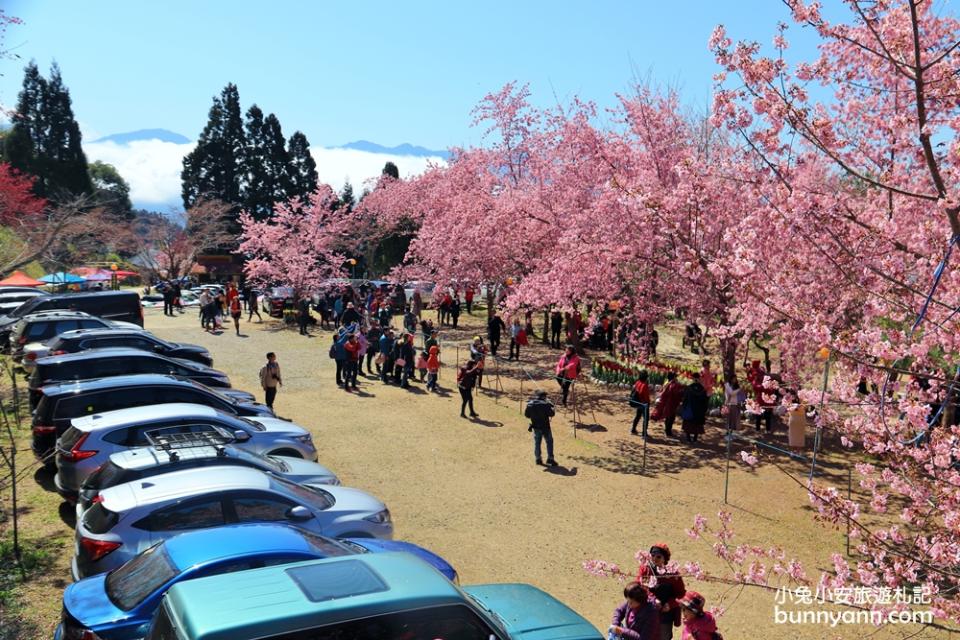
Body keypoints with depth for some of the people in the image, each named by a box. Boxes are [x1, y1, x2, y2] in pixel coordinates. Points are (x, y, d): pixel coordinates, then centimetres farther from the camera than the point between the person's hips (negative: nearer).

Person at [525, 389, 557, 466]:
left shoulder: (530, 404, -5)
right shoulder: (545, 404, -18)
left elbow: (526, 414, 4)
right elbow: (552, 414, -11)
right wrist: (551, 406, 5)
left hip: (536, 427, 4)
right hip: (545, 427, -4)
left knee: (537, 443, 17)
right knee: (549, 442, 10)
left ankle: (538, 458, 20)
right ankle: (550, 458, 7)